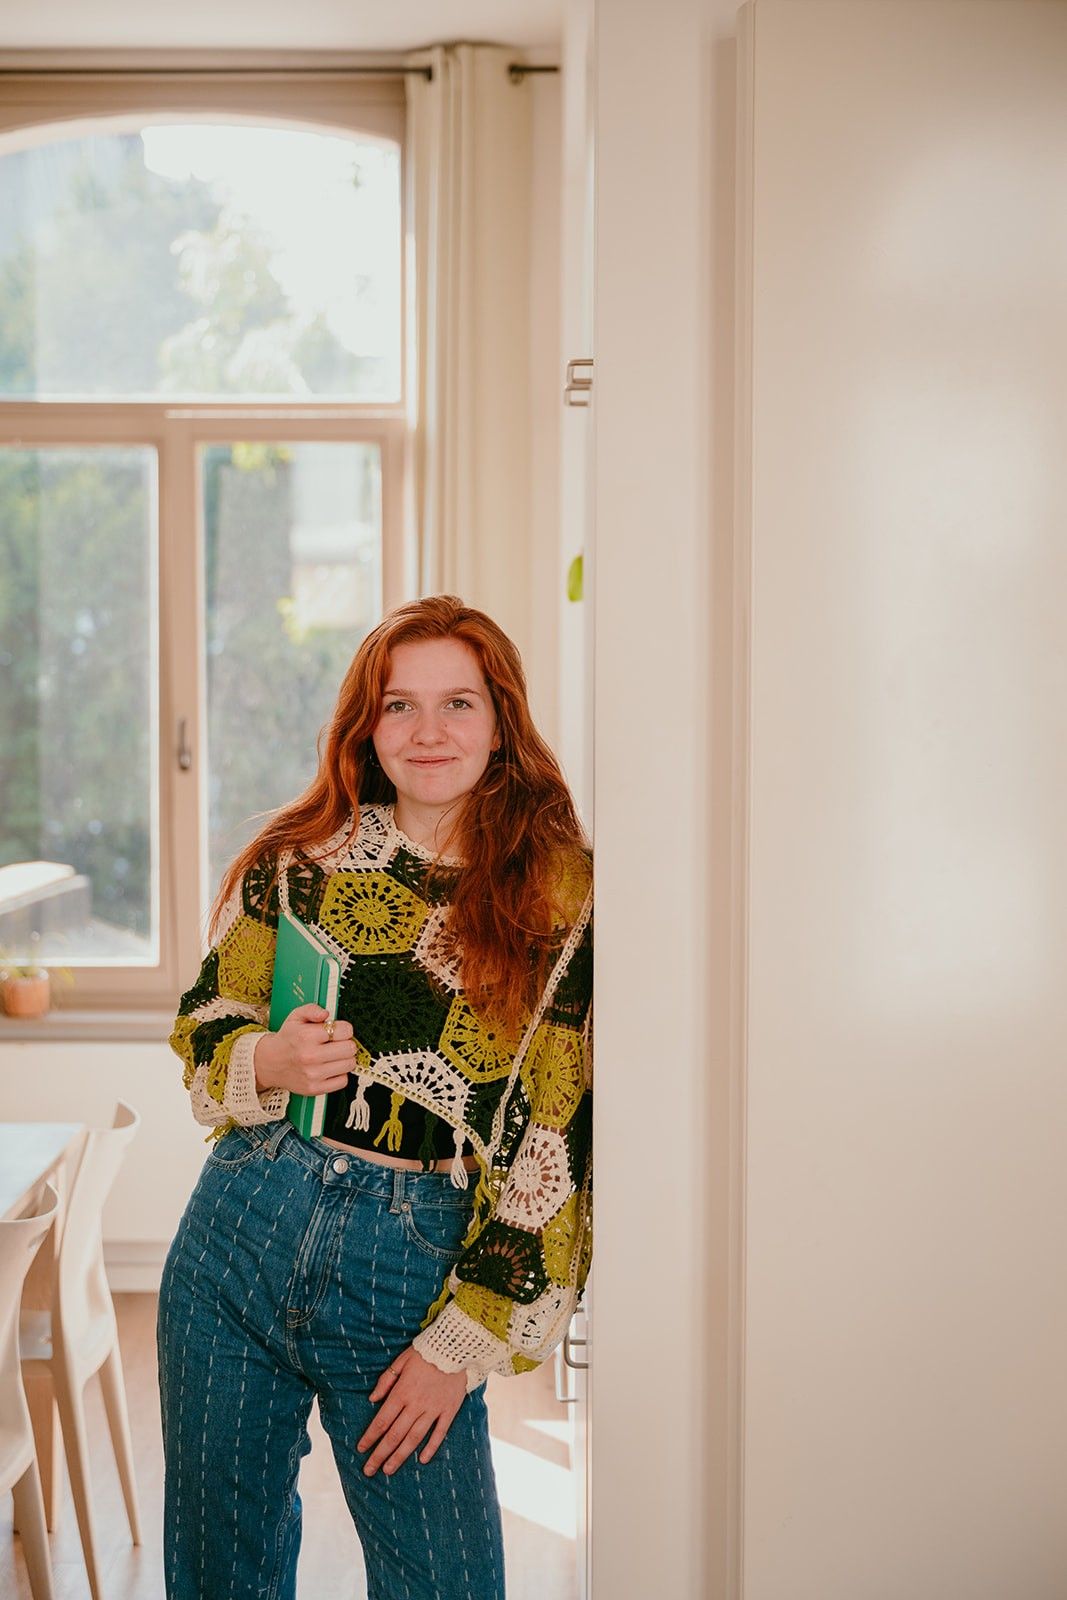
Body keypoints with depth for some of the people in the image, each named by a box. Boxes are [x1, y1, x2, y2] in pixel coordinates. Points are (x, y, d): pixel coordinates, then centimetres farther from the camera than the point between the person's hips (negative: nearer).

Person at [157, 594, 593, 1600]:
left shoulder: (566, 903, -4)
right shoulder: (296, 861, 4)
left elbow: (556, 1147, -5)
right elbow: (201, 1032, 12)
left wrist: (462, 1342, -8)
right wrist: (268, 1064, -11)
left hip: (415, 1265, -2)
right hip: (242, 1229, 3)